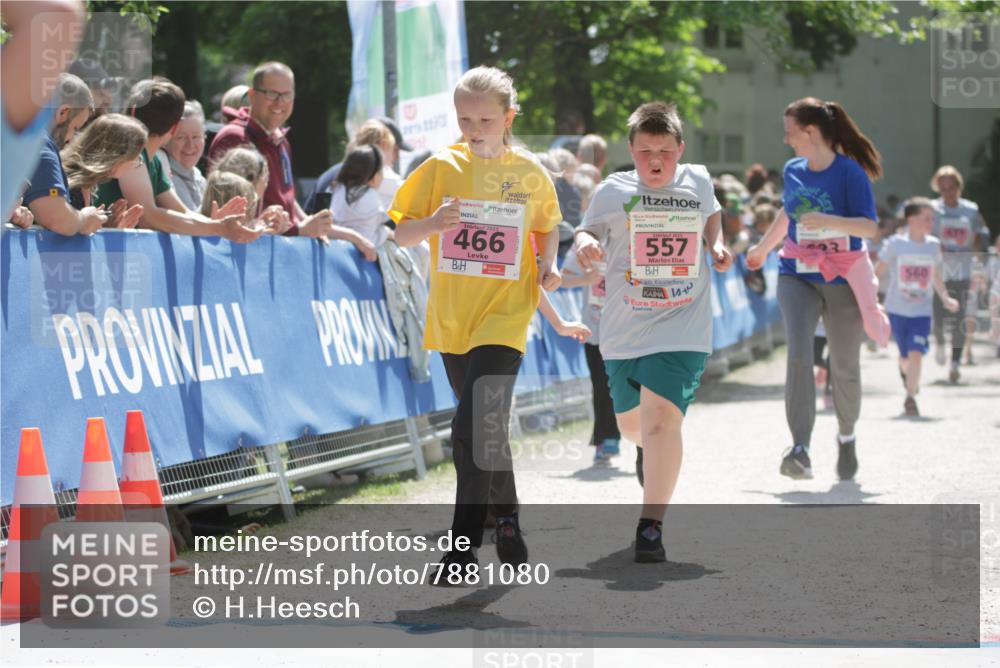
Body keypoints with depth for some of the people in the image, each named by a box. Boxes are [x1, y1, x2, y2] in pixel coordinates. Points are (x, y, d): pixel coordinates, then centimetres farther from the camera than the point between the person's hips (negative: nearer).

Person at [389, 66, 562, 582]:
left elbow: (547, 225, 19)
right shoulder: (441, 167, 0)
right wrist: (432, 222, -20)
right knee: (488, 428, 16)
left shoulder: (530, 174, 1)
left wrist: (548, 264, 0)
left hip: (503, 319, -3)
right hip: (451, 320, 3)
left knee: (475, 427, -17)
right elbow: (401, 235, 1)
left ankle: (465, 545, -12)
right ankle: (506, 521, 36)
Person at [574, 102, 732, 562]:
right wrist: (585, 245, -17)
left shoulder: (698, 181, 4)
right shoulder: (613, 191, -1)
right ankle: (654, 455, 55)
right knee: (630, 425, 17)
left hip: (682, 329, -2)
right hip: (624, 330, 2)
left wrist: (717, 247, 7)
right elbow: (587, 232, 6)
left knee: (660, 418, -21)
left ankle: (651, 526, -20)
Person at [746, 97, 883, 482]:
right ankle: (800, 450, -27)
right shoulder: (793, 171, 7)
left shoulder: (850, 172, -10)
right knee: (798, 354, -19)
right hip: (797, 277, 3)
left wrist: (828, 220, -33)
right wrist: (763, 248, 39)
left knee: (844, 367, 8)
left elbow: (869, 227, -18)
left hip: (843, 280, -3)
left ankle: (846, 436, 37)